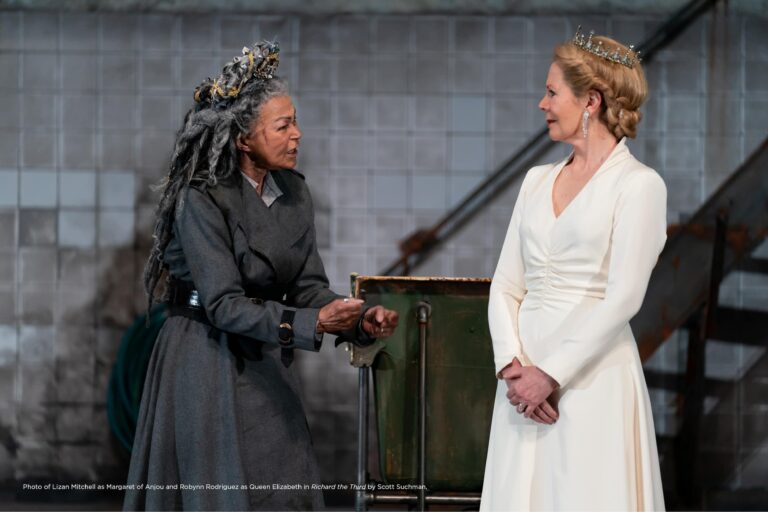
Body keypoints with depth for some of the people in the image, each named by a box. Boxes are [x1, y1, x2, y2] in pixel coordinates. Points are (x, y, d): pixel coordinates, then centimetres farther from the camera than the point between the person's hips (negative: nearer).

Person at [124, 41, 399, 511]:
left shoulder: (294, 193, 3)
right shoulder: (200, 200, -18)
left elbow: (308, 285, 2)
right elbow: (226, 305, -22)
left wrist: (361, 322, -16)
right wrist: (312, 323, -30)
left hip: (266, 366, 6)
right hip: (207, 366, -6)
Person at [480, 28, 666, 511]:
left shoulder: (639, 184, -5)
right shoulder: (537, 180, 14)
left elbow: (622, 298, -13)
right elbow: (506, 286, 10)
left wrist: (551, 374, -14)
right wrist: (512, 366, -6)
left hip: (593, 375, -6)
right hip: (526, 370, 6)